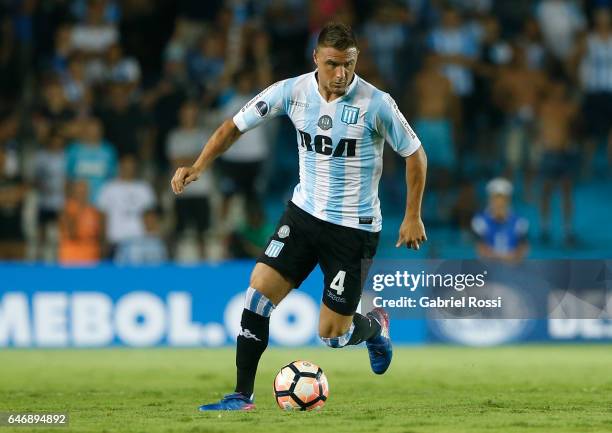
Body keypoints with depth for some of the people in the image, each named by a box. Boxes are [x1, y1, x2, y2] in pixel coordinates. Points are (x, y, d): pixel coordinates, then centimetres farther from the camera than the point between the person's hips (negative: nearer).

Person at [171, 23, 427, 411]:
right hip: (304, 214, 3)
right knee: (258, 290, -14)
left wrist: (413, 216, -3)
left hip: (354, 227, -3)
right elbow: (235, 127, 2)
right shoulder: (292, 91, -8)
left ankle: (374, 326, 36)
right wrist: (198, 167, -12)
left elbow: (415, 154, -4)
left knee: (332, 334, -1)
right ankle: (242, 396, -5)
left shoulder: (375, 103, -17)